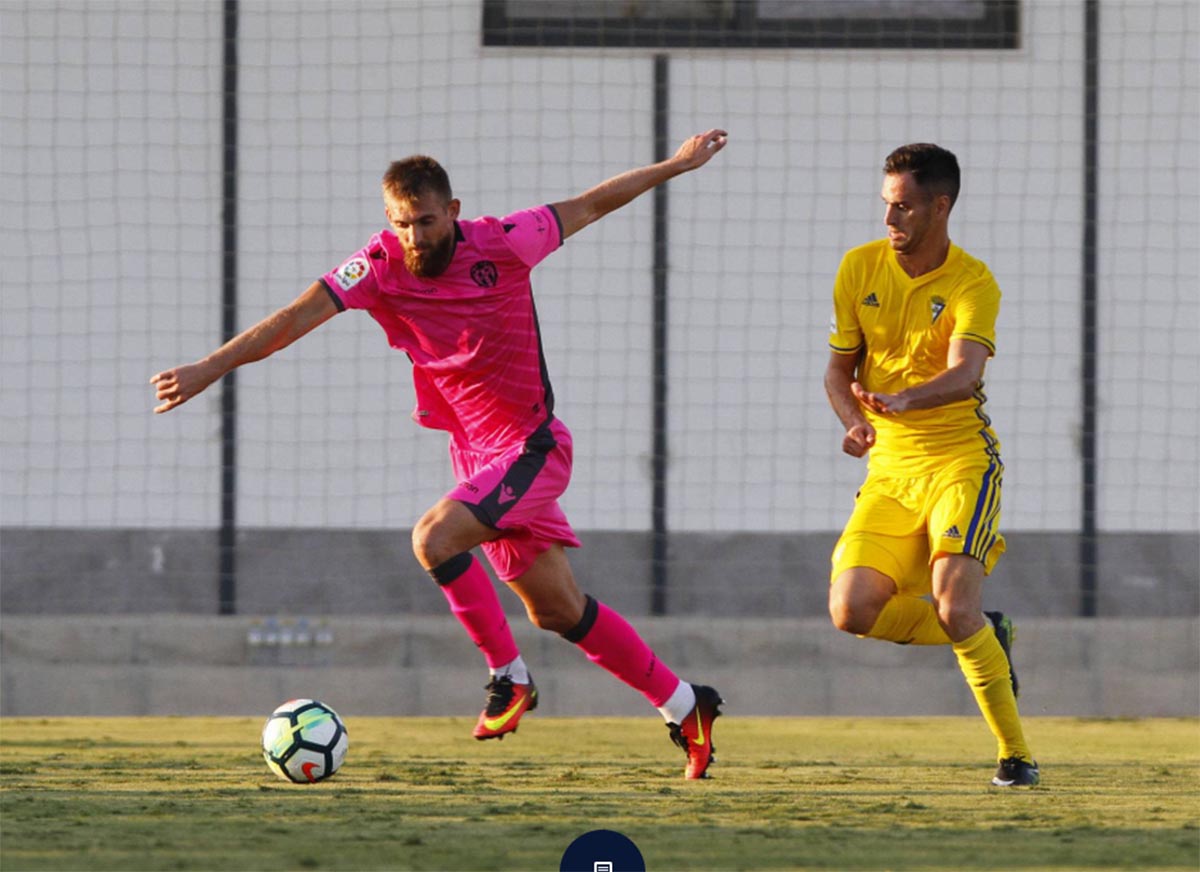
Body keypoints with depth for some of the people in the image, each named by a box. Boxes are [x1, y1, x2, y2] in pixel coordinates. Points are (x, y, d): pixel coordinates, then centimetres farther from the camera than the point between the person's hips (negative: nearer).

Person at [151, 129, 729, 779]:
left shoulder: (503, 243, -15)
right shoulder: (380, 266, -8)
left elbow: (590, 205, 0)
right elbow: (298, 316, -17)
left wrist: (677, 165, 9)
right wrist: (209, 369, -27)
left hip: (532, 447, -5)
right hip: (474, 452, 5)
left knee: (434, 537, -25)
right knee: (557, 610, 9)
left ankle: (509, 678, -9)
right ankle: (684, 707, 23)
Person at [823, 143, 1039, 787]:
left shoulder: (972, 283, -10)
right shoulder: (859, 268, 3)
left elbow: (963, 374, -26)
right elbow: (839, 369, 8)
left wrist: (901, 400, -45)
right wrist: (855, 420, -14)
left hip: (961, 460, -5)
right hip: (890, 468, 5)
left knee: (953, 607, -22)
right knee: (852, 609, -11)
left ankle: (1016, 754, -7)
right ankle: (985, 637, 16)